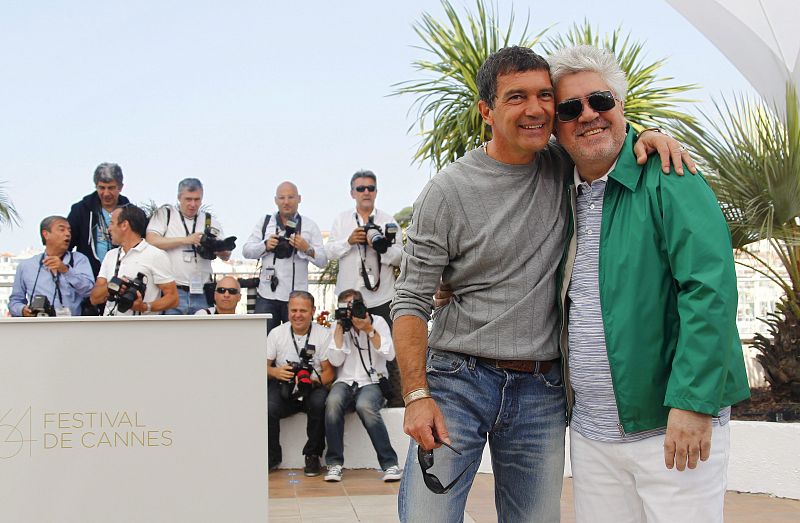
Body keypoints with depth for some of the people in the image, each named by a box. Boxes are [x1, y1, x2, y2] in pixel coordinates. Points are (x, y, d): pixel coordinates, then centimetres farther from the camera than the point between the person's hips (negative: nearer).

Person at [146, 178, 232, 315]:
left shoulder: (210, 220, 16)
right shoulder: (164, 213, 7)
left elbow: (226, 255, 12)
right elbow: (151, 241, -8)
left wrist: (221, 250, -13)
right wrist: (186, 240, -10)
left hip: (201, 293, 3)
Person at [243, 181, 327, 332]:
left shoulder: (309, 225, 7)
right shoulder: (264, 222, 12)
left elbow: (323, 260, 2)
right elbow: (246, 251, 8)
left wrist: (307, 249, -16)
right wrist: (265, 246, -9)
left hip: (296, 297, -1)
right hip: (267, 296, 1)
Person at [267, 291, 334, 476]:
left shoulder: (324, 334, -2)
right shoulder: (276, 333, 4)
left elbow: (329, 373, -3)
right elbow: (264, 366, 7)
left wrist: (312, 381, -24)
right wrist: (276, 372, -16)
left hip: (313, 388, -1)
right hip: (283, 388, 1)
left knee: (319, 403, -35)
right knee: (268, 408, -30)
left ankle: (312, 455, -10)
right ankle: (272, 457, -3)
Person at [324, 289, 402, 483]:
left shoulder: (378, 322, 7)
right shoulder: (339, 327, 10)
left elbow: (389, 354, -4)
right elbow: (335, 361, -3)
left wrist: (369, 330, -10)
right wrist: (340, 328, -5)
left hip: (371, 382, -2)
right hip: (345, 382, 2)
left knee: (364, 406, -36)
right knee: (333, 402, -34)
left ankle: (389, 463, -30)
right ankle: (334, 463, -24)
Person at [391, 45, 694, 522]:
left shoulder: (562, 166, 4)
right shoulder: (448, 192, -8)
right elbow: (411, 301, -6)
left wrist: (648, 136, -1)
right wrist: (417, 395, -14)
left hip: (542, 392, 3)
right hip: (458, 380, -3)